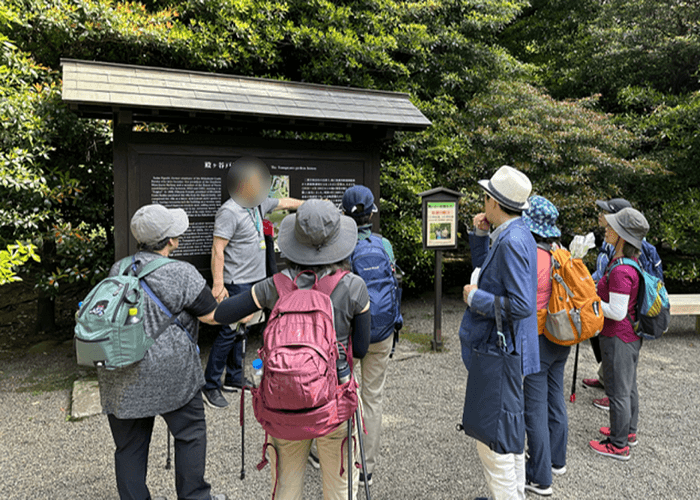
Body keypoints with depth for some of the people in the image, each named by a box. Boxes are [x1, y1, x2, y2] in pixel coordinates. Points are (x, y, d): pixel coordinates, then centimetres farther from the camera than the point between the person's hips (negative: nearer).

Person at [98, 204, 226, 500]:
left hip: (121, 376, 6)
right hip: (168, 374, -5)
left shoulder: (118, 270, 3)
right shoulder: (182, 274, -16)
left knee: (130, 445, 16)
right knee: (191, 433, 14)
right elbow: (213, 317, -11)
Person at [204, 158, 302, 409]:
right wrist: (218, 284, -23)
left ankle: (234, 378, 26)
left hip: (253, 280, 9)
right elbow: (217, 249, -19)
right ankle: (210, 386, 6)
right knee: (229, 332, -5)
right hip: (236, 284, -9)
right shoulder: (229, 211, -16)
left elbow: (284, 202, 27)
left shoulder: (259, 205, 11)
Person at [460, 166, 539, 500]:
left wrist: (475, 297, -18)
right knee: (508, 427, 23)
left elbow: (522, 305, -28)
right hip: (507, 351, 11)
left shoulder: (512, 241, -23)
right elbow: (486, 272, 20)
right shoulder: (511, 235, 7)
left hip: (498, 353, -11)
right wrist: (480, 236, 8)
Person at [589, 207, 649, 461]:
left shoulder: (620, 271, -28)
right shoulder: (633, 261, 3)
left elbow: (617, 312, -27)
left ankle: (618, 445, 19)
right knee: (629, 386, 23)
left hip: (618, 338, -10)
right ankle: (628, 431, 40)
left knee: (618, 390, 5)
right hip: (631, 336, 10)